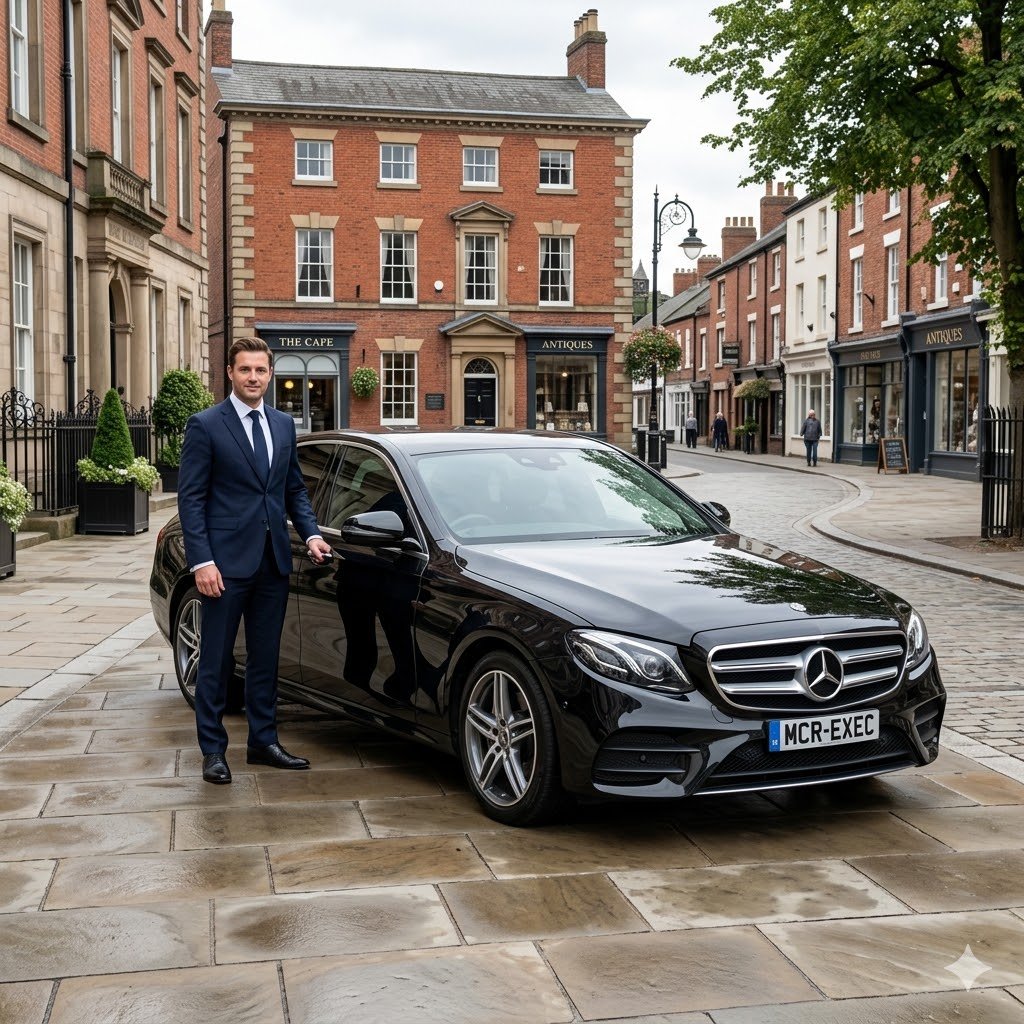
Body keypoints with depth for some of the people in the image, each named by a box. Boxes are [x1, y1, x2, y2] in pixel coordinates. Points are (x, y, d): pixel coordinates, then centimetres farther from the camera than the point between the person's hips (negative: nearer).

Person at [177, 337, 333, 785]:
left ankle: (263, 742, 24)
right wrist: (201, 561, -16)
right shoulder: (205, 425, -5)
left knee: (265, 658, 13)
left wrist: (310, 533, 1)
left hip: (273, 562, 5)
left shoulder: (284, 425, 11)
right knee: (215, 660, 3)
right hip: (226, 562, -5)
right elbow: (190, 497, -8)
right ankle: (213, 751, 13)